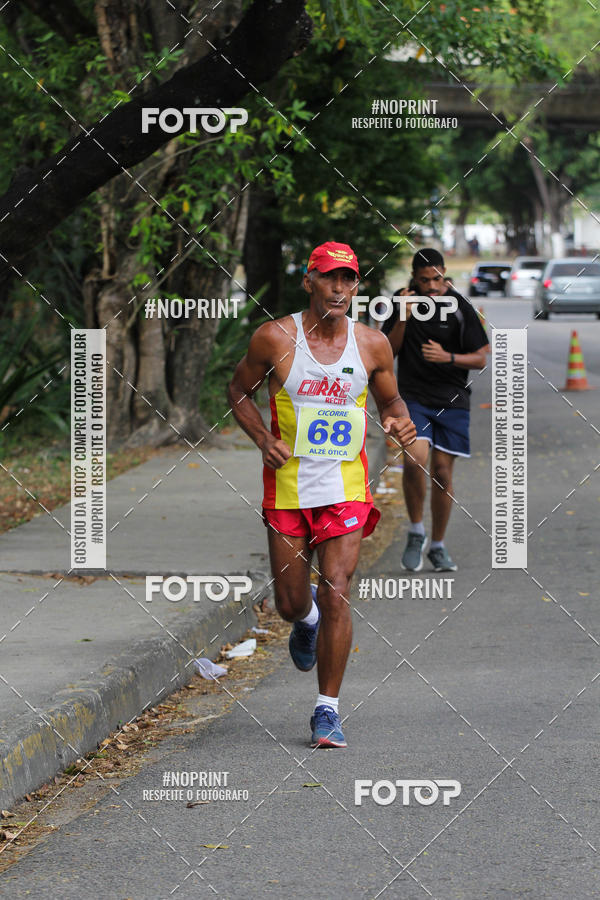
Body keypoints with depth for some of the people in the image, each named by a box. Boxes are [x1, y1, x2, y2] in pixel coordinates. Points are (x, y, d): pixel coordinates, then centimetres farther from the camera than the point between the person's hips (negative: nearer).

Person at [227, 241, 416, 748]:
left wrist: (399, 421, -8)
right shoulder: (276, 338, -6)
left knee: (335, 595, -11)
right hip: (288, 485, 0)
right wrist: (263, 439, -9)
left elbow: (390, 398, 15)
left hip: (346, 486, 0)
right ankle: (308, 620, 47)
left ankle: (328, 710, -1)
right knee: (290, 604, 7)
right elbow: (240, 390, 6)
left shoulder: (372, 344, 0)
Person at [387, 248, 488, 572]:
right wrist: (403, 319, -14)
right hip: (413, 396, 0)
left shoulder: (460, 308, -3)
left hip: (451, 400, 0)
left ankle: (438, 546, 19)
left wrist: (447, 357, -18)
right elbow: (389, 351, 1)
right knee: (414, 460, -22)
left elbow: (480, 359, -1)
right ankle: (415, 532, -3)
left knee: (442, 472, 3)